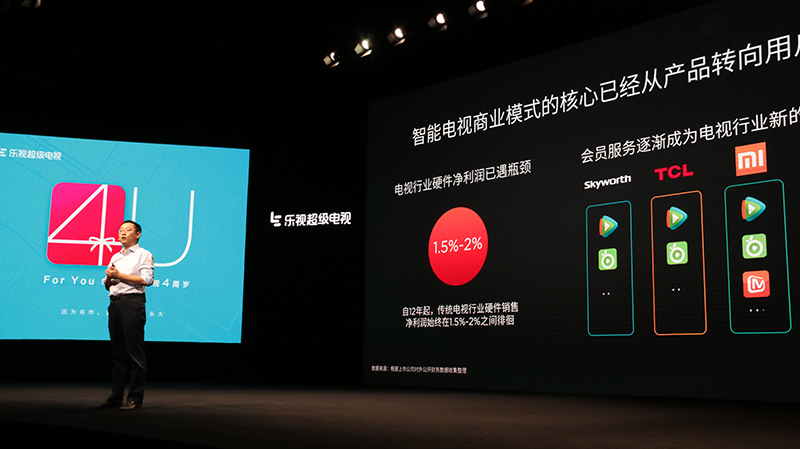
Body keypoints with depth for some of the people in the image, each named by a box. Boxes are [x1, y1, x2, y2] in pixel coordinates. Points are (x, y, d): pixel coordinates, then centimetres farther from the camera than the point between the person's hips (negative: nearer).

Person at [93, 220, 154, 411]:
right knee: (117, 352, 7)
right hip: (115, 303, 7)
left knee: (134, 351, -8)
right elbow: (107, 285, 26)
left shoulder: (143, 254, 3)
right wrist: (109, 277, 3)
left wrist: (120, 275, -9)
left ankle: (135, 398, -7)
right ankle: (115, 397, 10)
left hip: (132, 302, -7)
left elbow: (147, 279, -11)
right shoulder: (115, 257, 24)